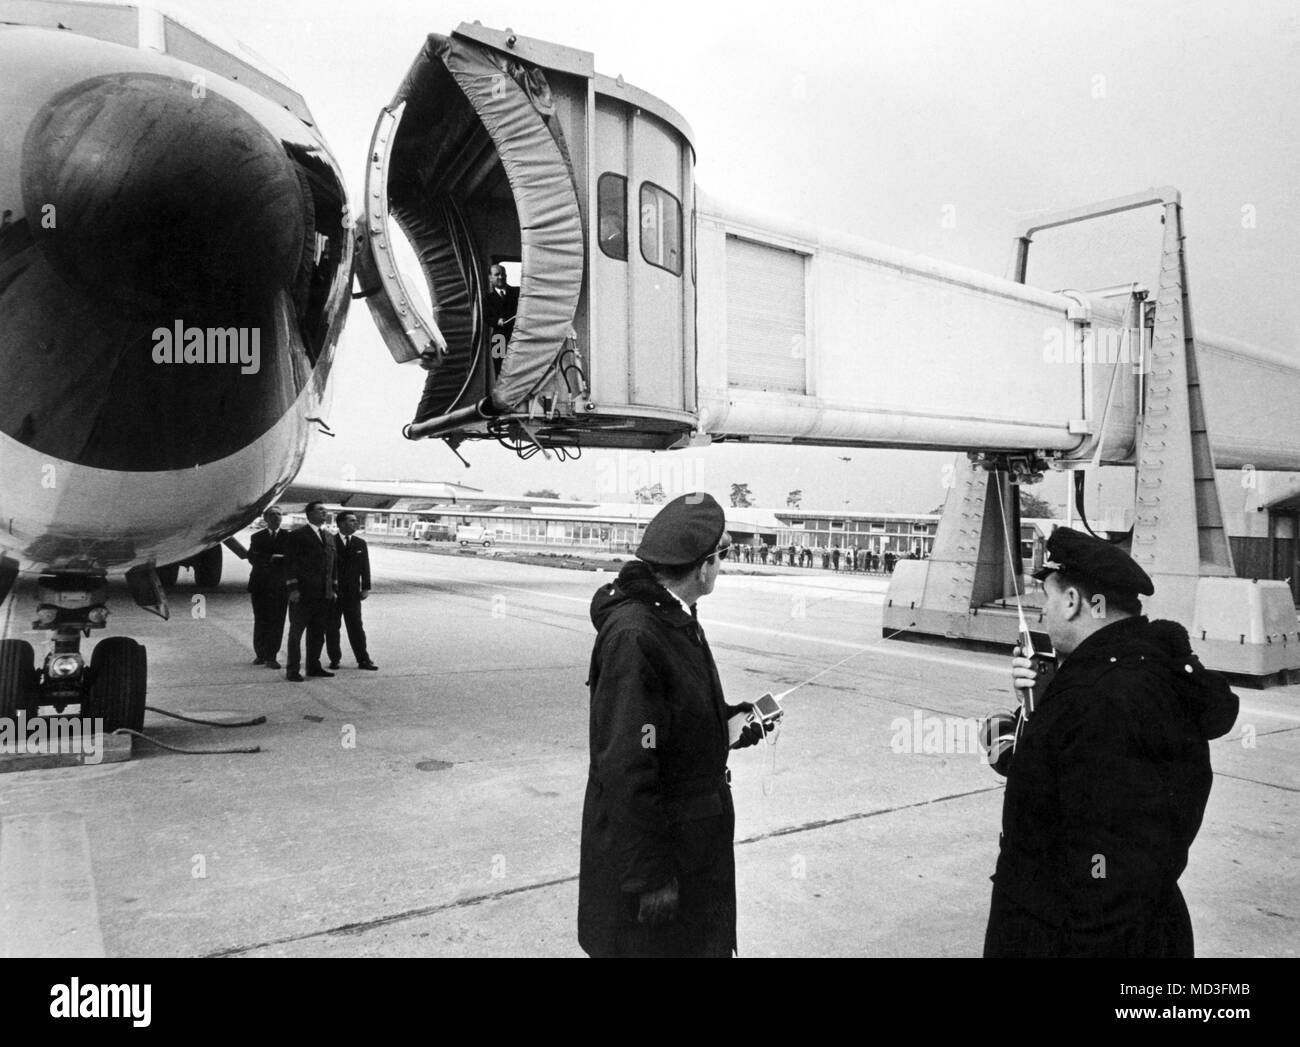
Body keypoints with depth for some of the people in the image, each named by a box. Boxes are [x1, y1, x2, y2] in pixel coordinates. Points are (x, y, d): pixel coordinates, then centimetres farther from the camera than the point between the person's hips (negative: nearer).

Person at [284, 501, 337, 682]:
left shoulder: (329, 537, 16)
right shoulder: (298, 535, -4)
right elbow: (290, 563, -7)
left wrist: (333, 589, 15)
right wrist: (293, 588, -13)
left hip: (323, 595, 6)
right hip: (303, 593, -6)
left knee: (318, 633, 11)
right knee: (296, 631, 1)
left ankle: (314, 666, 20)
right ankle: (292, 669, 5)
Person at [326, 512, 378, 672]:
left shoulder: (360, 543, 8)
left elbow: (365, 567, 7)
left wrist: (365, 588, 0)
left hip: (353, 592, 2)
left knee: (356, 627, 3)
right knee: (332, 627, 5)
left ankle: (363, 660, 5)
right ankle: (334, 659, 15)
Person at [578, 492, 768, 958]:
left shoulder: (675, 619, 5)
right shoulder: (634, 637, -27)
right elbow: (626, 770, -27)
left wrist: (730, 723, 3)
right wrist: (649, 875, -22)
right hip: (645, 841, -9)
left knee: (703, 940, 22)